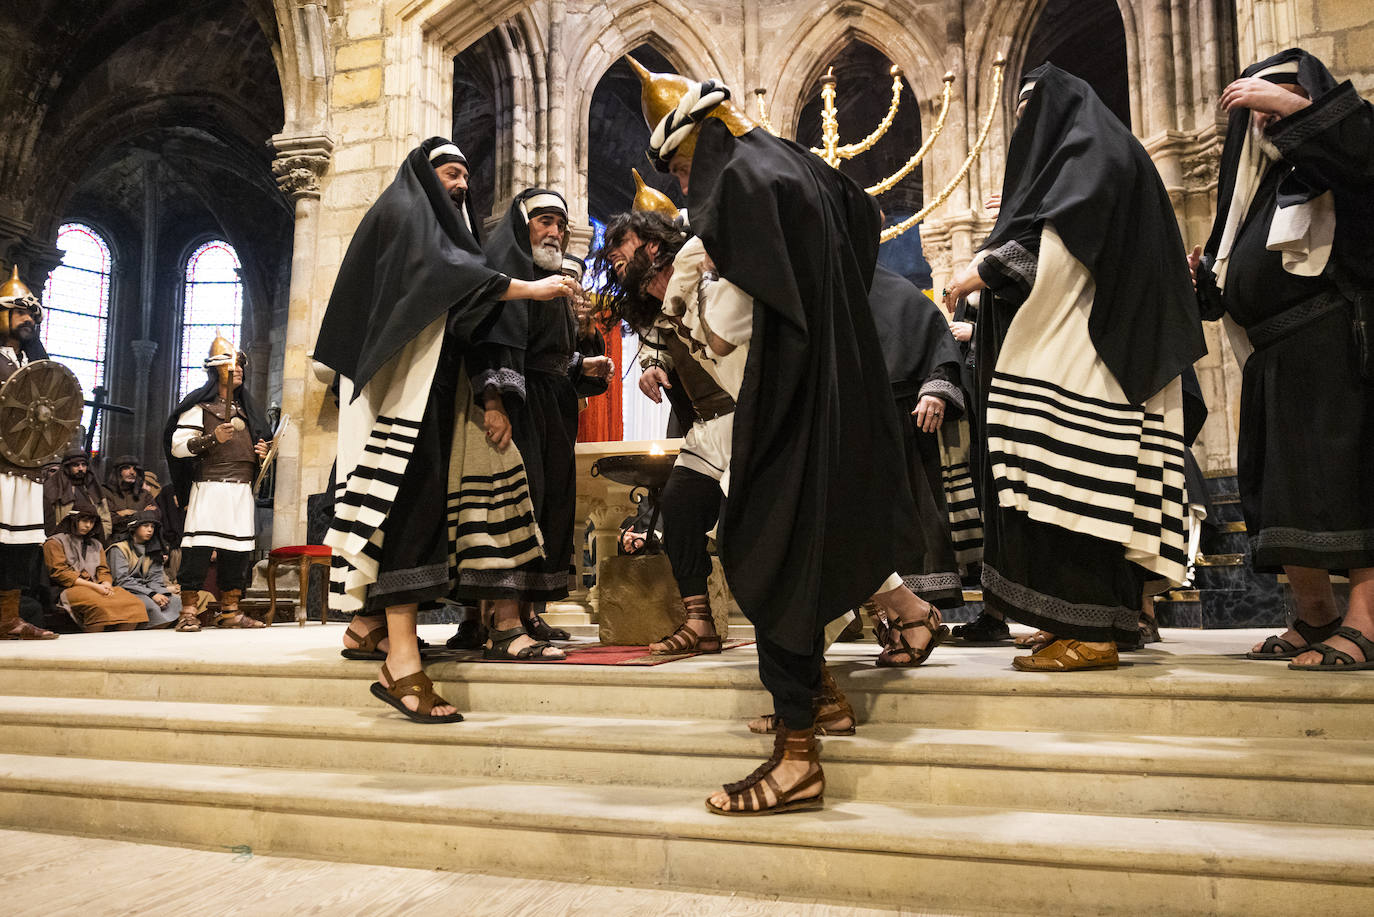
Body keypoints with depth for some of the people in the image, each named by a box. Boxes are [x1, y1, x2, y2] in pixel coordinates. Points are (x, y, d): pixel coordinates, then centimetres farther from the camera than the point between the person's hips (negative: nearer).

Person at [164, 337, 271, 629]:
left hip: (242, 491, 6)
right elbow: (178, 446, -5)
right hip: (210, 487, -6)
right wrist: (213, 438, -17)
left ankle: (229, 611, 10)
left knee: (238, 550, 4)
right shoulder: (200, 405, 3)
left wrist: (261, 453, 13)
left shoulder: (245, 408, 23)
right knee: (199, 548, -12)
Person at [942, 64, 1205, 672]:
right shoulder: (1071, 157, 30)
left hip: (1081, 349, -10)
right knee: (1084, 487, 4)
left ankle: (1090, 634, -15)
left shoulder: (1092, 150, 2)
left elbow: (1060, 239, -14)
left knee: (1073, 481, -15)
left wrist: (986, 269, -9)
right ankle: (1096, 625, 5)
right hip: (1061, 345, 10)